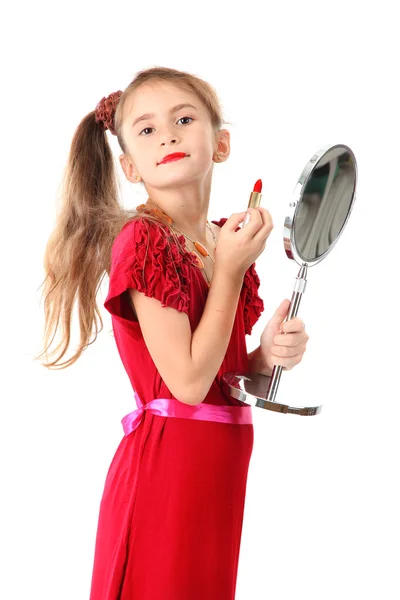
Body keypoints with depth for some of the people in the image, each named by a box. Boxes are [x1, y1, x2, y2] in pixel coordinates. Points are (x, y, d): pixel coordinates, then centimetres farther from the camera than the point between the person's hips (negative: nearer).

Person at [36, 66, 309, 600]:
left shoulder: (226, 241, 8)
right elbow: (189, 382, -20)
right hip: (165, 464, -8)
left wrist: (269, 354, -5)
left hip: (221, 465, 8)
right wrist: (231, 267, -16)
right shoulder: (144, 241, -16)